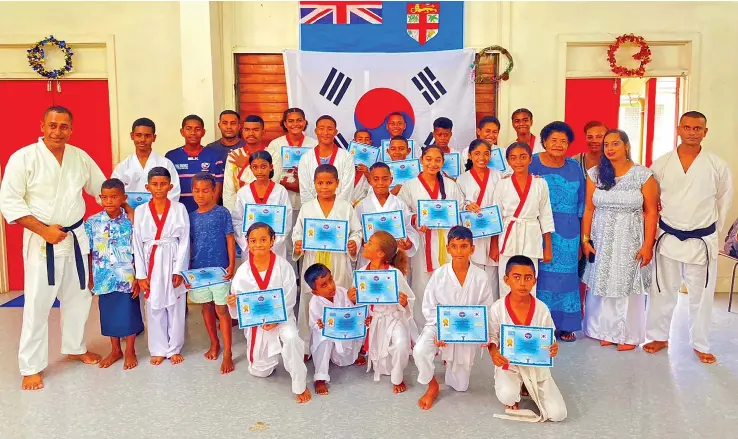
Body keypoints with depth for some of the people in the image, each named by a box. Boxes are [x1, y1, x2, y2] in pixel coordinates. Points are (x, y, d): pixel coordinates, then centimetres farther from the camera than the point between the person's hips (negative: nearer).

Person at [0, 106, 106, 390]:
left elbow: (102, 188, 13)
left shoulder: (80, 157, 2)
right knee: (37, 304, -1)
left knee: (79, 297, 16)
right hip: (41, 240, -5)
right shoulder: (23, 158, -11)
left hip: (76, 237, 5)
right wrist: (44, 230, -19)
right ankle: (31, 367, 14)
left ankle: (75, 348, 37)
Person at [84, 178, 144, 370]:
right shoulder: (92, 222, -1)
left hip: (127, 279, -2)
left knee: (129, 314, 7)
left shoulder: (131, 222, -7)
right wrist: (90, 278, 5)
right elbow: (88, 252, 5)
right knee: (109, 314, 14)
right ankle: (115, 350, 32)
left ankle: (130, 351, 25)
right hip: (104, 280, 3)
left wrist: (138, 278, -7)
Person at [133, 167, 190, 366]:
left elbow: (184, 241, -3)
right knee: (154, 309, 8)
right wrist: (141, 274, -2)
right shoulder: (140, 211, 1)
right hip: (152, 264, 1)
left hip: (173, 264, -1)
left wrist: (179, 270, -8)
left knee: (175, 308, 7)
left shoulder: (179, 208, -3)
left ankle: (174, 349, 21)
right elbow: (137, 244, 1)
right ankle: (158, 350, 23)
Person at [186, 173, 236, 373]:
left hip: (220, 269, -4)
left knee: (221, 310, -1)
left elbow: (230, 239, -4)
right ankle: (214, 343, 32)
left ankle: (228, 353, 5)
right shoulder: (191, 217, 6)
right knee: (207, 307, 15)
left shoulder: (222, 213, -5)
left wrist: (231, 265, -12)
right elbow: (189, 245, 10)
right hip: (198, 270, 4)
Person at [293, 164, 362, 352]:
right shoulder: (306, 208, 4)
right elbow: (297, 232, 8)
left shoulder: (346, 207, 2)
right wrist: (297, 245, -11)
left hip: (339, 265, -1)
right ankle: (306, 345, 23)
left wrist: (354, 244, -13)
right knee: (310, 304, 7)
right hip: (313, 265, 1)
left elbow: (357, 231, 6)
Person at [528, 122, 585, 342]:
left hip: (568, 231, 3)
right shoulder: (533, 164, -1)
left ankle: (565, 324, 18)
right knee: (541, 273, 0)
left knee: (566, 274, 7)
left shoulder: (574, 166, 8)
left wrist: (580, 232, 10)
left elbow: (581, 200, 12)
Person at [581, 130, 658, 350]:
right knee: (601, 286, 7)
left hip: (630, 241, -2)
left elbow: (651, 212, -4)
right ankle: (605, 331, 21)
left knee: (628, 286, 6)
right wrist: (585, 239, 0)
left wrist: (647, 245, -9)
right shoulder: (595, 173, 2)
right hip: (601, 240, 2)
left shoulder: (643, 175, -4)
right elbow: (588, 209, 4)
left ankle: (628, 334, 20)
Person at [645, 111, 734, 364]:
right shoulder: (661, 164, -3)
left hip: (702, 241, 0)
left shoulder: (717, 166, -4)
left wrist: (714, 229, 8)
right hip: (668, 238, 1)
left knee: (701, 296, 9)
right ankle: (659, 337, 27)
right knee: (663, 291, 11)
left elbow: (725, 199, 9)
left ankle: (700, 345, 25)